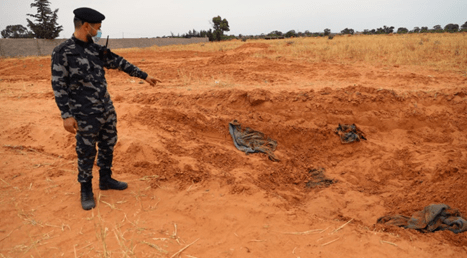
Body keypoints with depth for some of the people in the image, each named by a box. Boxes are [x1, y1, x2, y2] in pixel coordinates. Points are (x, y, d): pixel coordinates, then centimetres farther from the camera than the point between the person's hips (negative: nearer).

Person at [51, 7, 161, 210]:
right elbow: (59, 85, -13)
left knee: (108, 145, 16)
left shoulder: (97, 49, 7)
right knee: (86, 152, 5)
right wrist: (66, 115, -18)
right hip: (85, 115, -7)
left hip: (107, 109, 7)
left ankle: (105, 179, 35)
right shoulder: (62, 52, -12)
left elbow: (120, 63, 13)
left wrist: (145, 76, 16)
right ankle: (86, 189, 23)